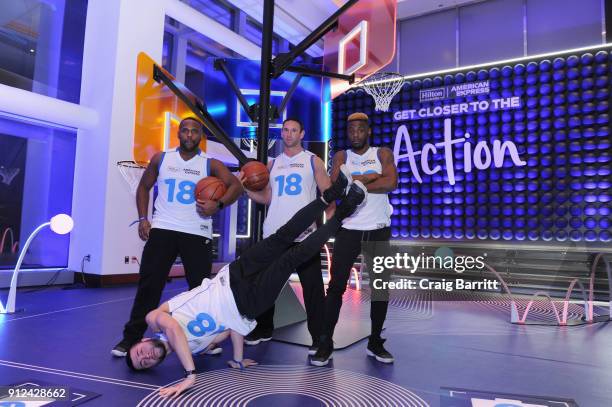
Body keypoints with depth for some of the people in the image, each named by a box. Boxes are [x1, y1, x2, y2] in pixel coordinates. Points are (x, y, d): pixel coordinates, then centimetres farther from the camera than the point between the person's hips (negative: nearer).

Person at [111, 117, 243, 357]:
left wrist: (218, 204, -21)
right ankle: (132, 337, 12)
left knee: (201, 287, 4)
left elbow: (236, 186, -4)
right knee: (149, 284, 0)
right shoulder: (161, 159, 9)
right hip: (162, 229, 1)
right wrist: (143, 218, 6)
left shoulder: (211, 165, 4)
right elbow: (144, 187, 18)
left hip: (197, 233, -1)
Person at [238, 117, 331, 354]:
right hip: (274, 234, 4)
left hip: (304, 234, -4)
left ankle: (319, 338, 5)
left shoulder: (313, 161, 5)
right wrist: (246, 189, -1)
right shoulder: (272, 164, 16)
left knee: (313, 287, -3)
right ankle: (263, 329, 30)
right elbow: (267, 198, 15)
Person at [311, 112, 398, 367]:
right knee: (336, 286, -2)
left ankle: (375, 342, 25)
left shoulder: (383, 154, 5)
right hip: (349, 230, -1)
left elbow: (391, 184, -14)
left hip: (378, 230, 1)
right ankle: (326, 344, 8)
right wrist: (372, 177, -13)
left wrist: (355, 183, -12)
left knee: (381, 287, 8)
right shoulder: (341, 157, 6)